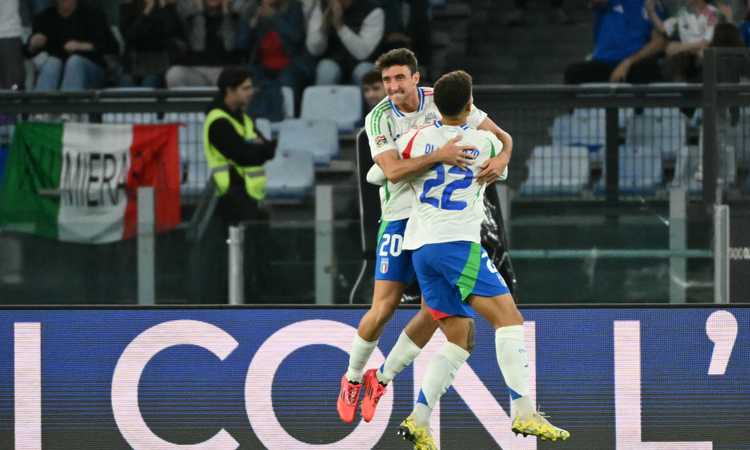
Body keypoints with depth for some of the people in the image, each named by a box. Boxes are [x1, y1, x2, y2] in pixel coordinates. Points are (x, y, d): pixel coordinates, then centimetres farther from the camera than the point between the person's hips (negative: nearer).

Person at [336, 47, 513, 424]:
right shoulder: (378, 118, -8)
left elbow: (500, 136, 0)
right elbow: (392, 170, -23)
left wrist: (501, 158, -23)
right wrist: (438, 156, -37)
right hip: (400, 218, -2)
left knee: (433, 311, -5)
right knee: (382, 309, -8)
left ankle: (381, 379, 14)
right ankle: (352, 378, 17)